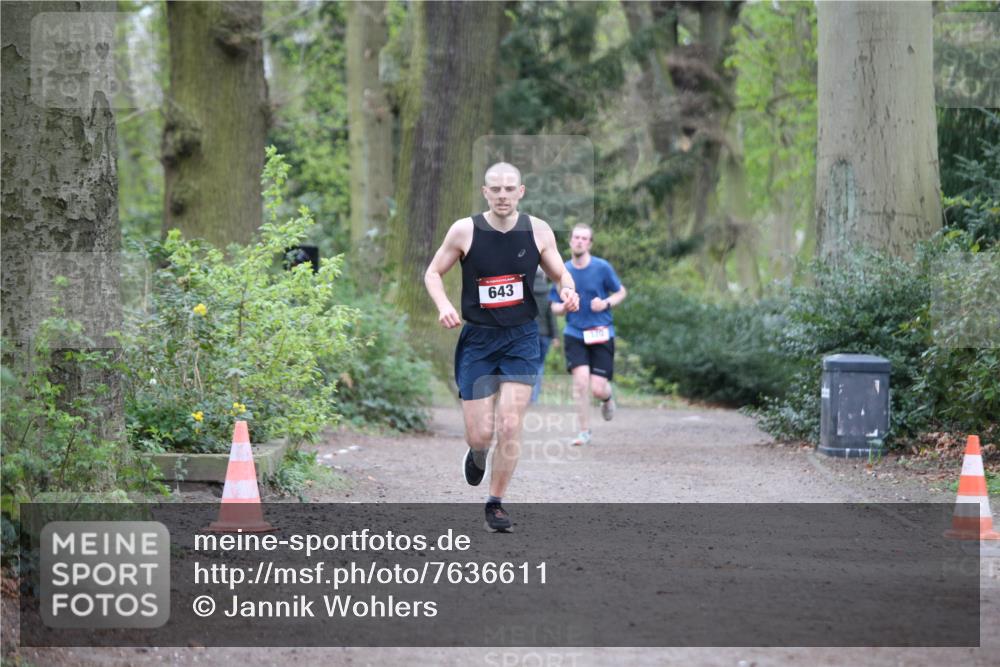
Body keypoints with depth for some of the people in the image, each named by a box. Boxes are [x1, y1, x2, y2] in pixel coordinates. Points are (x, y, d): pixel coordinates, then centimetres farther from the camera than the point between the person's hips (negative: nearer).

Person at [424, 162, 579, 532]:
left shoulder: (538, 231, -3)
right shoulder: (465, 231, -7)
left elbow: (560, 273, 10)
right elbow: (433, 272, 4)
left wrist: (567, 289, -14)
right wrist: (443, 305, -15)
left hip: (522, 338, 1)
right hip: (478, 338, -1)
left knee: (510, 425, -9)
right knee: (480, 433, -2)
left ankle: (495, 503, 9)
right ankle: (477, 453, 37)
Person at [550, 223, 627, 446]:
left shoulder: (602, 267, -5)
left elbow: (621, 292, 7)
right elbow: (555, 307, 8)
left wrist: (606, 303, -13)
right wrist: (564, 307, -15)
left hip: (601, 334, -1)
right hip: (574, 334, 1)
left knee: (597, 389, -7)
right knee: (581, 379, -17)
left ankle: (608, 397, 33)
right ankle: (584, 431, -1)